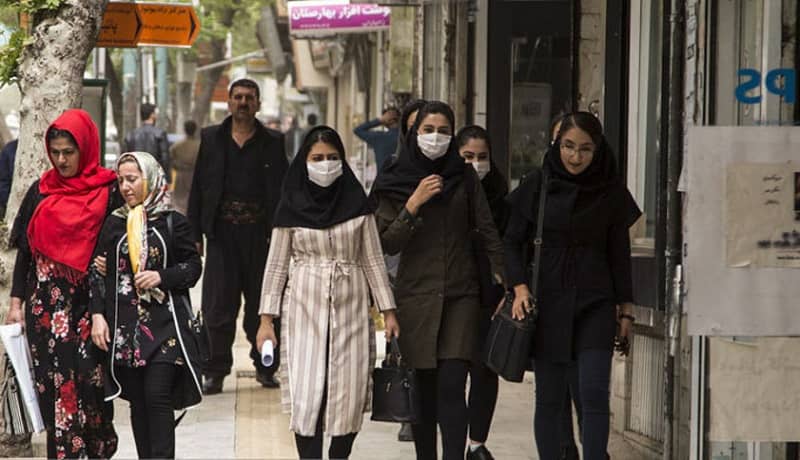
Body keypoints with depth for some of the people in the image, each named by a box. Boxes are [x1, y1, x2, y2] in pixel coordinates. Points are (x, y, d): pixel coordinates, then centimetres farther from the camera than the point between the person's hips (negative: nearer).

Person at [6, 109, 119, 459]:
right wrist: (16, 303, 6)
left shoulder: (108, 192, 0)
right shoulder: (41, 192, 10)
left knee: (89, 381, -5)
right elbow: (24, 250, 12)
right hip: (46, 306, 3)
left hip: (88, 303, -3)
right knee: (55, 386, 1)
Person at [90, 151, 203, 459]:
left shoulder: (173, 223, 1)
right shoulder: (114, 224, 9)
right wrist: (97, 314, 0)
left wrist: (162, 277, -13)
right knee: (138, 401, 5)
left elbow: (193, 266, 4)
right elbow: (100, 272, 10)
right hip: (125, 326, 3)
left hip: (164, 324, -3)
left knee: (158, 397, -12)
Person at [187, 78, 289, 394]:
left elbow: (283, 190, 5)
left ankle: (265, 366, 18)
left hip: (260, 233, 0)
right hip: (222, 232, 0)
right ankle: (215, 371, 4)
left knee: (263, 302, 6)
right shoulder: (211, 139, 9)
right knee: (218, 303, -3)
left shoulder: (272, 143, 6)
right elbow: (198, 188, 8)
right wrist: (194, 234, 2)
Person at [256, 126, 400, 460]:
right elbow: (276, 265, 4)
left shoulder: (357, 203, 3)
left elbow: (373, 260, 6)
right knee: (307, 395, -9)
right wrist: (266, 319, -1)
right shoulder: (291, 206, 2)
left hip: (350, 307, 1)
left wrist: (388, 310, 2)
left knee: (349, 397, -2)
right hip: (305, 308, -1)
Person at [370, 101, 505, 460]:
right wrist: (413, 205, -15)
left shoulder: (464, 175, 5)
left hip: (460, 295, 0)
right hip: (416, 295, 0)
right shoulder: (395, 182, 1)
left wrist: (502, 278, -1)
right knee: (424, 388, 2)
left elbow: (487, 230, 7)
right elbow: (386, 244, -3)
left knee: (452, 387, -9)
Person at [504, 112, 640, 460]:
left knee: (594, 395, -11)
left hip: (594, 304, 0)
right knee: (549, 399, 2)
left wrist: (625, 311, 6)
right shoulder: (537, 185, 0)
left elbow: (619, 254, 7)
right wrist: (519, 287, -10)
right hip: (547, 303, 0)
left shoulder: (611, 192, 2)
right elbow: (512, 241, 4)